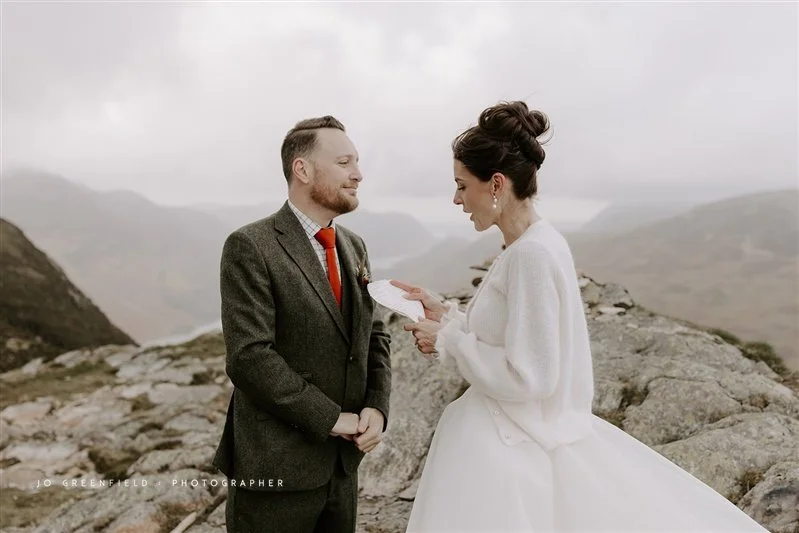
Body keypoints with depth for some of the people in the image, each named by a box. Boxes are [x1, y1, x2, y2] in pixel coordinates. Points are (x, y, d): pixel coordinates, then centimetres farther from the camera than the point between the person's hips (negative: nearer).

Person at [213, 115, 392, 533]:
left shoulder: (354, 247, 8)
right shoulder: (251, 247, -14)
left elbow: (375, 336, 10)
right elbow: (250, 357, -21)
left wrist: (376, 406, -6)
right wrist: (331, 418, -16)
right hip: (277, 466, -6)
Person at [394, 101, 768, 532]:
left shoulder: (532, 254, -22)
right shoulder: (530, 246, 5)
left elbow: (527, 376, -23)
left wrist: (448, 340, -14)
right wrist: (445, 315, 5)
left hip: (506, 452, -8)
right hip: (509, 440, 8)